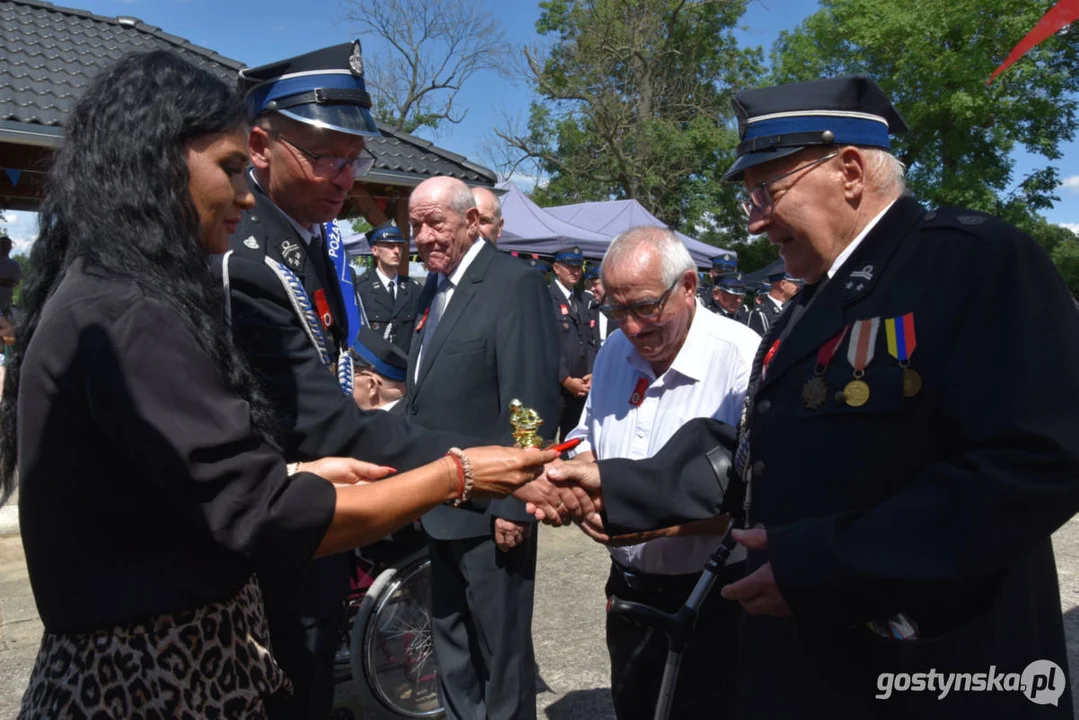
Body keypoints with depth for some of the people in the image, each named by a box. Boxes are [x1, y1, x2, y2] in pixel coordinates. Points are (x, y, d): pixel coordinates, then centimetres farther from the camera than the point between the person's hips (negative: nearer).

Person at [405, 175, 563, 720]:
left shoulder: (515, 283, -15)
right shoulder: (433, 288, 12)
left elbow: (532, 403, -20)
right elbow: (427, 392, 13)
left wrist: (515, 503, -22)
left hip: (490, 509, -8)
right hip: (441, 505, 8)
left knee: (501, 648, 8)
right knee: (451, 641, 22)